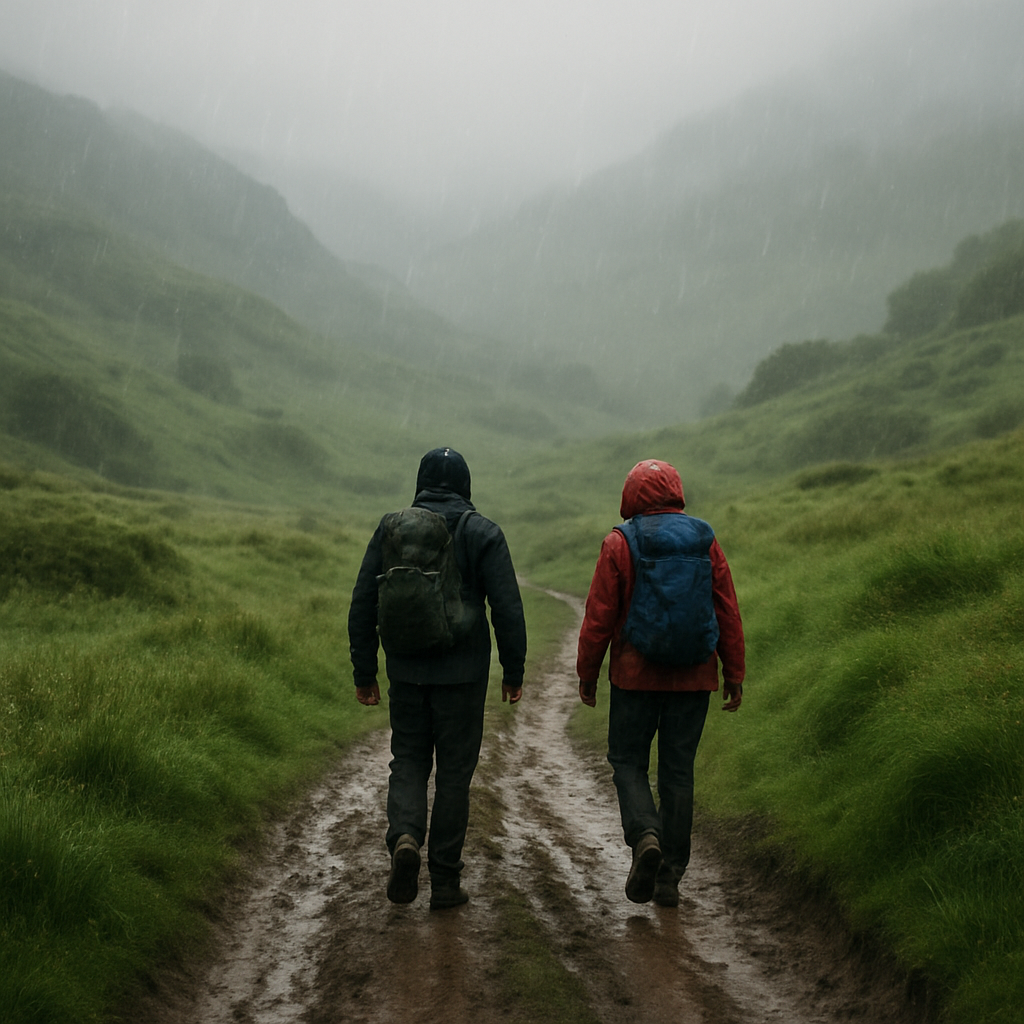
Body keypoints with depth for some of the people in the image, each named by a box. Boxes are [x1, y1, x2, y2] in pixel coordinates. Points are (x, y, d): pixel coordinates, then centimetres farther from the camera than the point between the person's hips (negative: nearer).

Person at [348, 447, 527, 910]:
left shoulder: (390, 529, 4)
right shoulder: (483, 533, -3)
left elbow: (363, 606, 3)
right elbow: (507, 608, -8)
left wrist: (364, 673, 10)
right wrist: (513, 671, 2)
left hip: (407, 671, 2)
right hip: (462, 674, -2)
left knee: (408, 762, 15)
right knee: (454, 772, 7)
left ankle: (404, 837, -13)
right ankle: (445, 881, 11)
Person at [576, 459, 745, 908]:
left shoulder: (619, 544, -6)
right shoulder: (705, 542, 3)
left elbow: (600, 615, -6)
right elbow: (728, 613, 3)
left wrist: (587, 673, 4)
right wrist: (734, 673, 10)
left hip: (636, 675, -3)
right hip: (693, 679, 3)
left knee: (628, 761, 11)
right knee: (678, 770, 8)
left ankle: (645, 835, -14)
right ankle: (670, 876, 10)